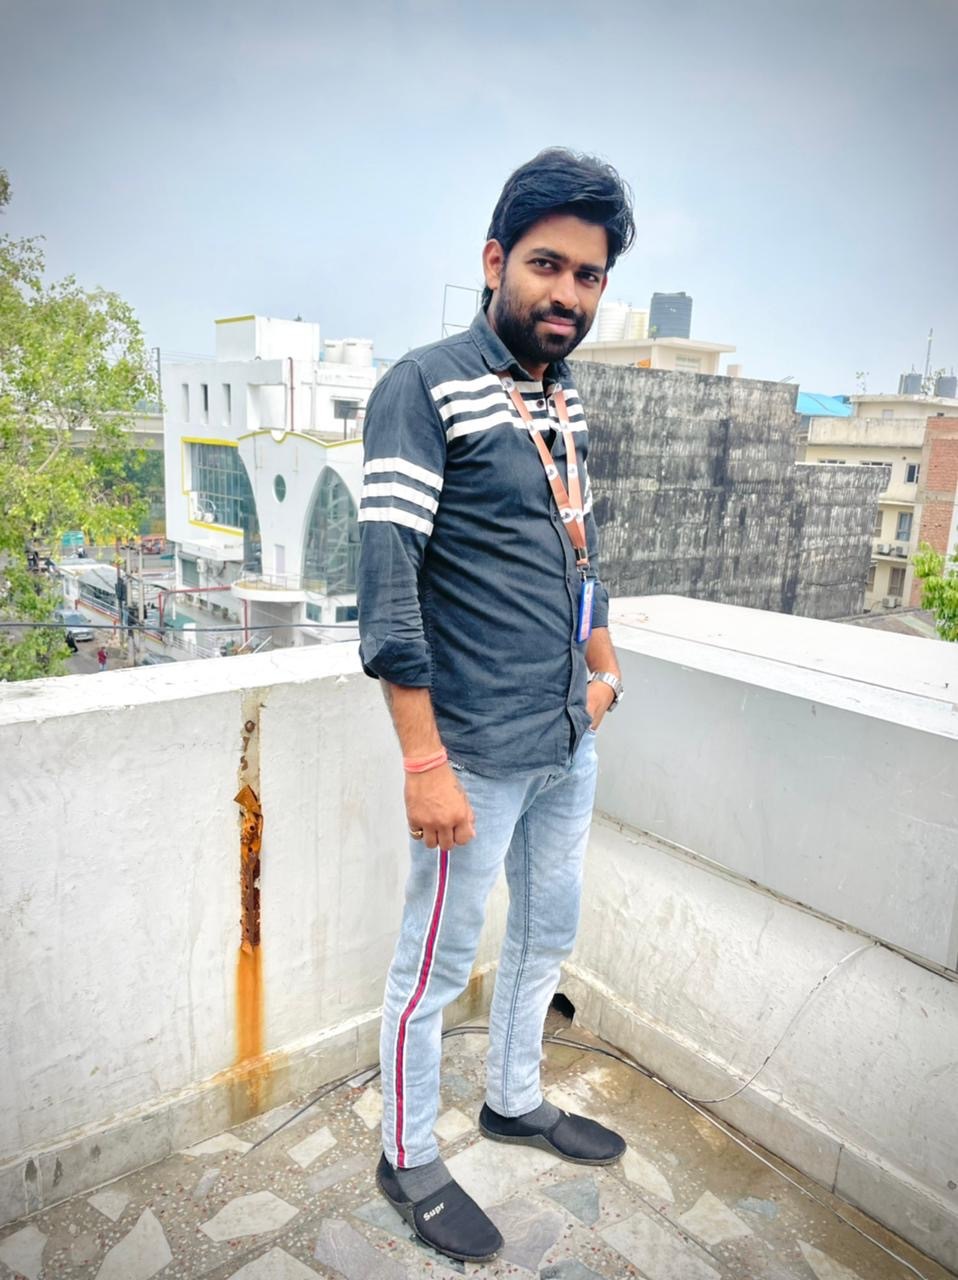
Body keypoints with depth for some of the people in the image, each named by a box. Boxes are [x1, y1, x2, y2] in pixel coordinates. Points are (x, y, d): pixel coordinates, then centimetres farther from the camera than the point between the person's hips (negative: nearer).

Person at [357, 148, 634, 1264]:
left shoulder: (566, 398, 11)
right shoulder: (426, 388, -13)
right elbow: (388, 586, -19)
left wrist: (603, 668, 19)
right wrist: (425, 764, -21)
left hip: (570, 743, 8)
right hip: (479, 753, -8)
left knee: (549, 931, 23)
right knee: (437, 961, 9)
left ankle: (514, 1101, 47)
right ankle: (409, 1162, 34)